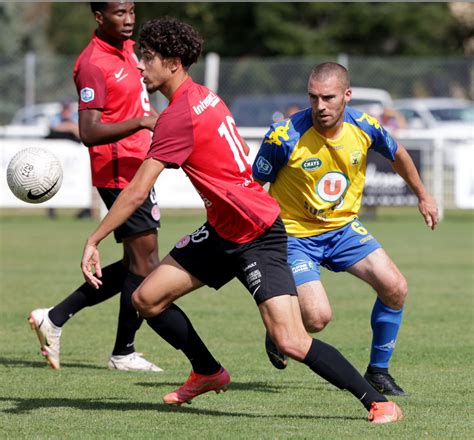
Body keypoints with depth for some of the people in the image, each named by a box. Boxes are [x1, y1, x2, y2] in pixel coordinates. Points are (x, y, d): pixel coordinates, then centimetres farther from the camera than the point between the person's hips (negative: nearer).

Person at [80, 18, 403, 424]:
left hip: (258, 237, -10)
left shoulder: (179, 116, -21)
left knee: (290, 342, -17)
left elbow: (136, 193, -22)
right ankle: (208, 372, 28)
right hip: (222, 233, 10)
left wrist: (93, 242, -17)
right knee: (146, 299, 7)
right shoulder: (204, 96, 6)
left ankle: (378, 402, -6)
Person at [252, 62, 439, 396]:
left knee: (395, 287, -11)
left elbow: (397, 154, 12)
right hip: (295, 234, -5)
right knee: (318, 317, -21)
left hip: (344, 227, 5)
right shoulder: (285, 137, -25)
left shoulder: (364, 127, -12)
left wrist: (423, 196, 23)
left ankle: (378, 371, 10)